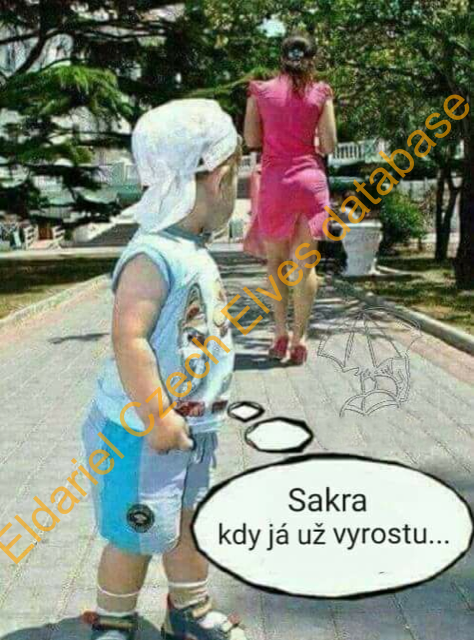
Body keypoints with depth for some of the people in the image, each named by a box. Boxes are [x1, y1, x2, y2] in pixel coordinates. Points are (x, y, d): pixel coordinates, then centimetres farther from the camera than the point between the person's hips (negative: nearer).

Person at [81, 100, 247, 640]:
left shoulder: (195, 255, 9)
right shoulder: (152, 255, -22)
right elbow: (128, 338, -29)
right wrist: (159, 416, -27)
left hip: (192, 427, 9)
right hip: (141, 432, -9)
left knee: (189, 524, 21)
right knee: (137, 535, 7)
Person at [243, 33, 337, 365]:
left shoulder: (261, 90, 3)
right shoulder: (320, 92, 2)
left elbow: (251, 140, 3)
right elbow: (329, 145, -1)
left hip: (275, 181, 0)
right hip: (311, 179, 0)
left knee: (276, 260, 13)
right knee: (305, 263, 4)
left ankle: (281, 332, 6)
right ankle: (299, 338, 4)